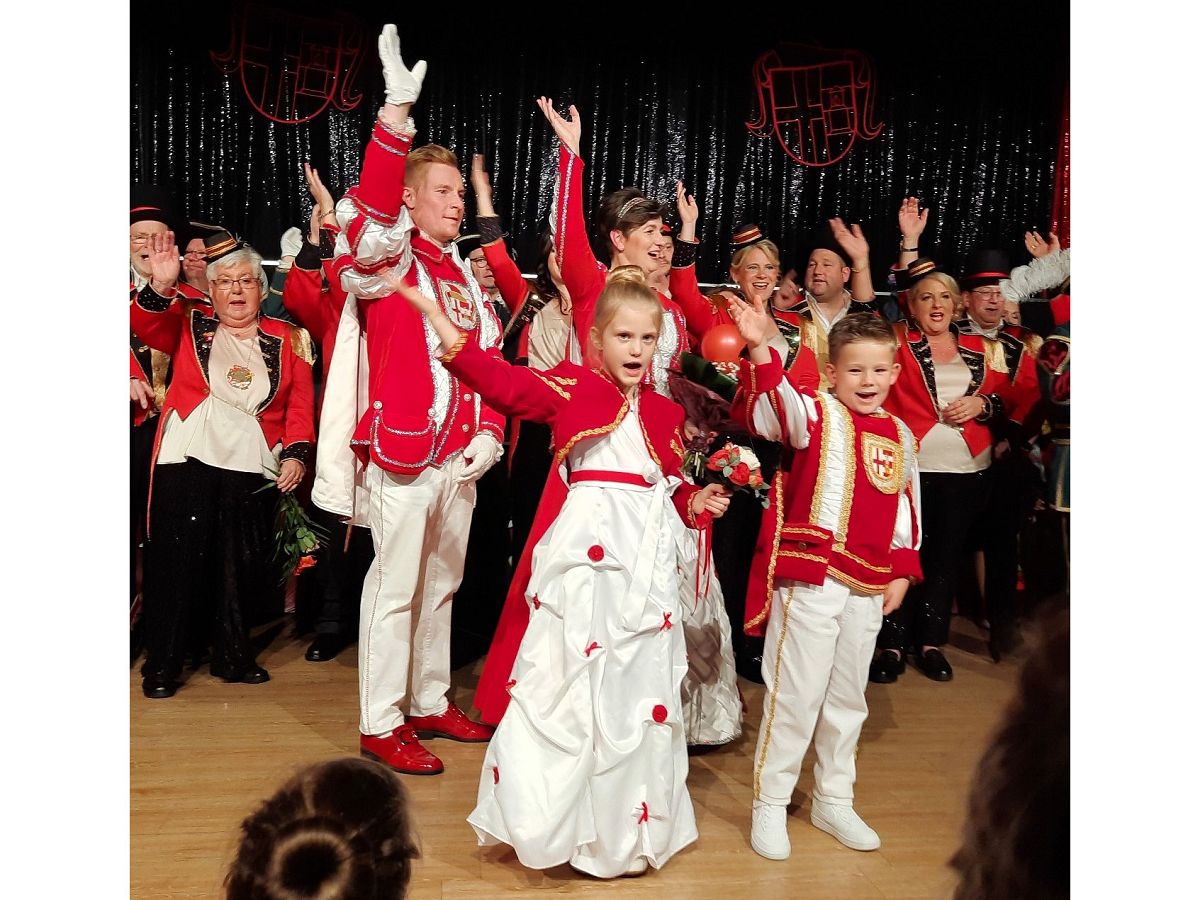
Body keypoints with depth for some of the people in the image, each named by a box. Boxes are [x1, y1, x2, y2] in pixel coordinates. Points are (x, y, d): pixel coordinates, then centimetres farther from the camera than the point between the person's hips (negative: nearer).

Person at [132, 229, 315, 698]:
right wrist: (161, 287, -27)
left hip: (251, 466, 2)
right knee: (177, 559, 0)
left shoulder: (287, 339, 10)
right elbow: (146, 324, -9)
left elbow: (300, 403, 5)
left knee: (242, 565, 8)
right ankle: (162, 664, 13)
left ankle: (234, 656, 25)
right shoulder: (189, 323, 9)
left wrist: (295, 453, -7)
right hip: (187, 460, -1)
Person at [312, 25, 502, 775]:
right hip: (403, 452, -7)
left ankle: (431, 702, 30)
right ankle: (380, 723, 14)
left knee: (442, 584, 16)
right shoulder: (387, 259, -6)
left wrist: (491, 432, 5)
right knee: (396, 585, 1)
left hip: (461, 456, 7)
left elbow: (491, 359, 17)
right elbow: (370, 212, -28)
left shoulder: (465, 274, 16)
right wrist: (398, 111, -36)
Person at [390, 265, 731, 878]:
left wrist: (694, 505, 0)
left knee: (640, 685, 13)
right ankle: (553, 815, 20)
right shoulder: (570, 388, -2)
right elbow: (505, 383, -16)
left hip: (648, 561, 5)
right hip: (585, 556, -5)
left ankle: (628, 819, 32)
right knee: (569, 676, 1)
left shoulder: (664, 412, 12)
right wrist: (443, 325, -25)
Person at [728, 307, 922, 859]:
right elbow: (772, 406, -28)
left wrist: (903, 571, 12)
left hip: (869, 585, 6)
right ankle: (769, 804, 17)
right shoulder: (817, 415, -6)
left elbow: (908, 509, 18)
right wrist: (760, 350, -44)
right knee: (795, 693, 0)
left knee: (848, 696, 17)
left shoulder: (901, 436, 12)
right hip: (811, 576, -6)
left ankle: (833, 800, 34)